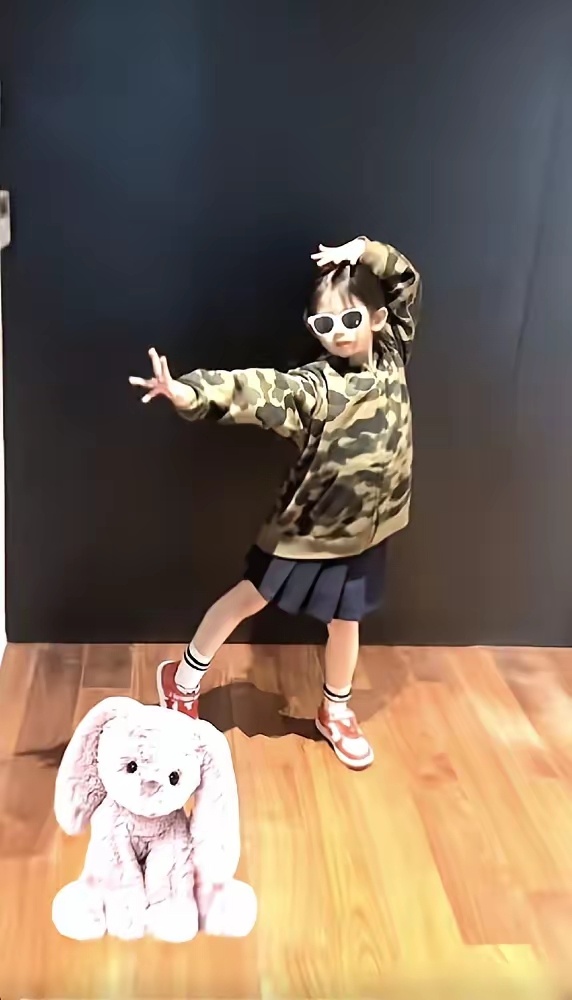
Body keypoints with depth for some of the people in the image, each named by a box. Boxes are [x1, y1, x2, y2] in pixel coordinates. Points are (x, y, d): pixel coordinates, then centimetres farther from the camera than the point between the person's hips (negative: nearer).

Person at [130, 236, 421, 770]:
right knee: (248, 597, 12)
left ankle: (335, 712, 41)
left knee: (344, 620, 19)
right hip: (307, 524, -4)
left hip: (365, 527, 4)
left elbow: (407, 280, 4)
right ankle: (183, 678, 31)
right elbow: (260, 389, -40)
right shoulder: (317, 385, -22)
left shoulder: (392, 356, -6)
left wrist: (364, 252, -13)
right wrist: (190, 392, -57)